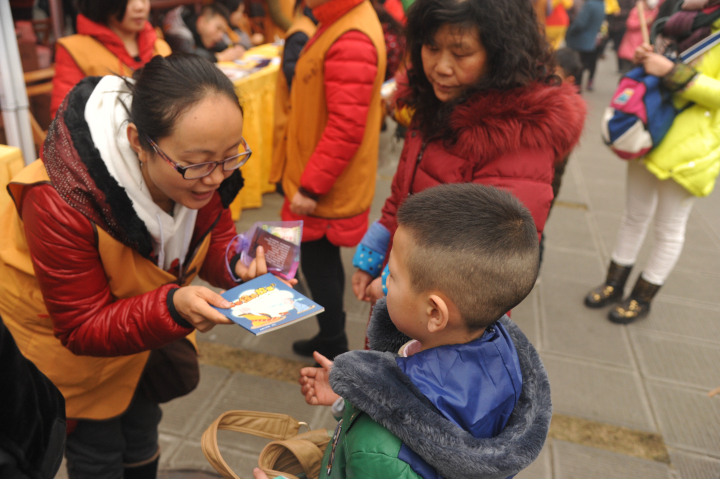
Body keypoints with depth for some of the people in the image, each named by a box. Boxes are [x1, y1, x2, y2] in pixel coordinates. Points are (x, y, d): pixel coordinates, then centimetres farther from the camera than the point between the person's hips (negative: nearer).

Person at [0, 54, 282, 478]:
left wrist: (238, 266, -33)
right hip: (56, 329, -5)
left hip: (145, 307, 5)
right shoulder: (60, 203, -40)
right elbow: (82, 327, -30)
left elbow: (215, 239, -9)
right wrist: (171, 308, -47)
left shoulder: (201, 172, -26)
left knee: (142, 428, 25)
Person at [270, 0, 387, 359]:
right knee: (324, 262, 20)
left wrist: (309, 186, -22)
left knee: (317, 265, 5)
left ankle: (334, 349, 24)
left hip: (326, 190, -10)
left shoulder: (351, 40, -24)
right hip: (320, 180, 10)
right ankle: (331, 339, 37)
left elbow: (346, 128, -28)